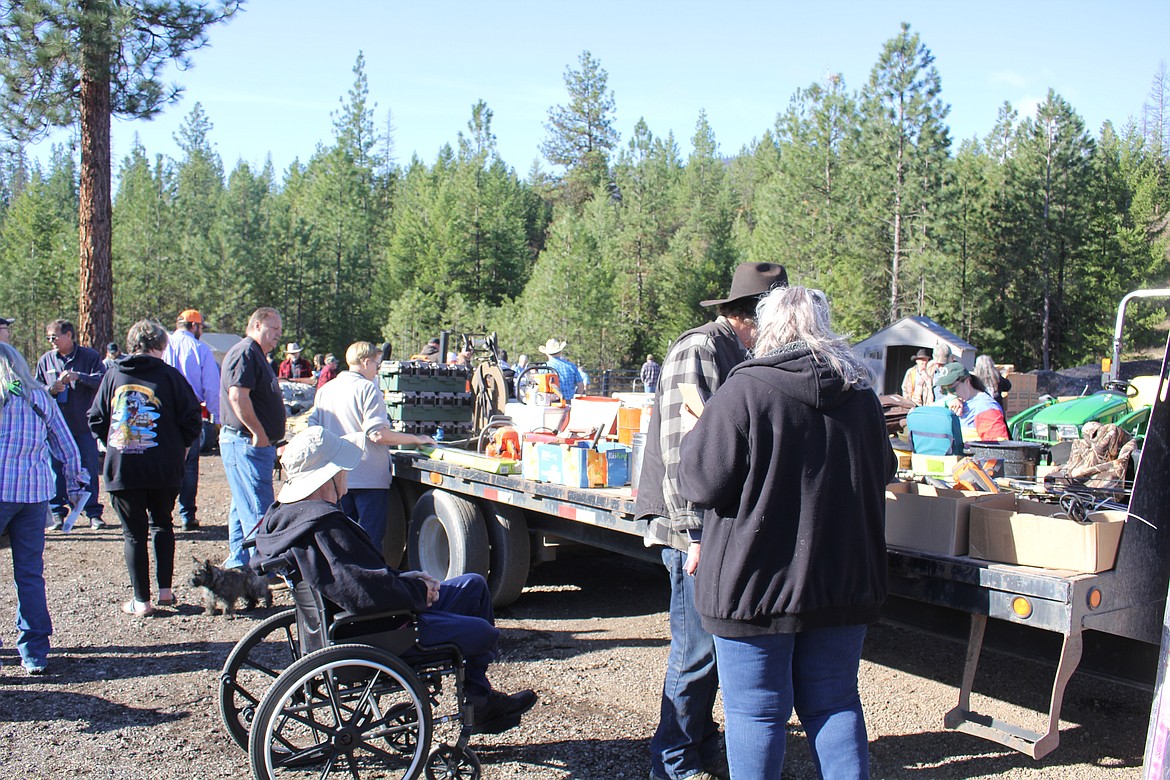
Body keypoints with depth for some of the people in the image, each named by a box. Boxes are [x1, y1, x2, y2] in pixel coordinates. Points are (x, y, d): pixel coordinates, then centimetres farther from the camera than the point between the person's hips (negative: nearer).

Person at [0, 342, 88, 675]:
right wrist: (76, 485, 22)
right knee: (30, 574, 7)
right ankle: (35, 653, 8)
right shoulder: (41, 398, 11)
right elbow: (67, 447, 14)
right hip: (35, 492, 4)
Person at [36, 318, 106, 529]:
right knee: (57, 469, 4)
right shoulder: (46, 360, 9)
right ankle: (57, 513, 13)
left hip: (84, 425, -2)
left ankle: (93, 513, 8)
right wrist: (51, 389, -9)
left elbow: (103, 381, -10)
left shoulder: (90, 356, 0)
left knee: (89, 469, 1)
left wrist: (78, 376, -19)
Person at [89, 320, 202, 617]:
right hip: (164, 468, 0)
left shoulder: (113, 375, 4)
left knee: (134, 533, 7)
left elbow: (96, 420, 8)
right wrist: (180, 448, 10)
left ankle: (141, 601, 8)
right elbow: (192, 418, -6)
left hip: (121, 468, 0)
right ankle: (165, 590, 15)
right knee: (161, 523, 19)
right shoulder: (168, 375, -3)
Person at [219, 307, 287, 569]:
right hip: (246, 443, -11)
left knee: (243, 506, 16)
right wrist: (259, 433, -22)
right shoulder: (245, 353, -14)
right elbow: (237, 396, -26)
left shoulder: (255, 355, 21)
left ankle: (238, 563, 24)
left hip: (255, 443, 11)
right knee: (258, 510, -10)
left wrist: (272, 441, 22)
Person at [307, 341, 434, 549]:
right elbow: (378, 434, -19)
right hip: (368, 477, -6)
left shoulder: (324, 390, 10)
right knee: (371, 537, 0)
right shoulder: (367, 388, -11)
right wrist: (415, 439, -9)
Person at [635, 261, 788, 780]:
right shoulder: (698, 350, -13)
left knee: (710, 648, 16)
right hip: (696, 529, -9)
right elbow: (680, 448, -19)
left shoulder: (739, 356, 17)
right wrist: (695, 533, -20)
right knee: (697, 653, -1)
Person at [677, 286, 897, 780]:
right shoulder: (861, 393, 3)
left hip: (756, 582, -5)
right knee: (835, 703, 16)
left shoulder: (744, 390, -15)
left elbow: (702, 482, -14)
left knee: (755, 712, 7)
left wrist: (694, 439, 5)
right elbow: (883, 472, 17)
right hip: (845, 584, 5)